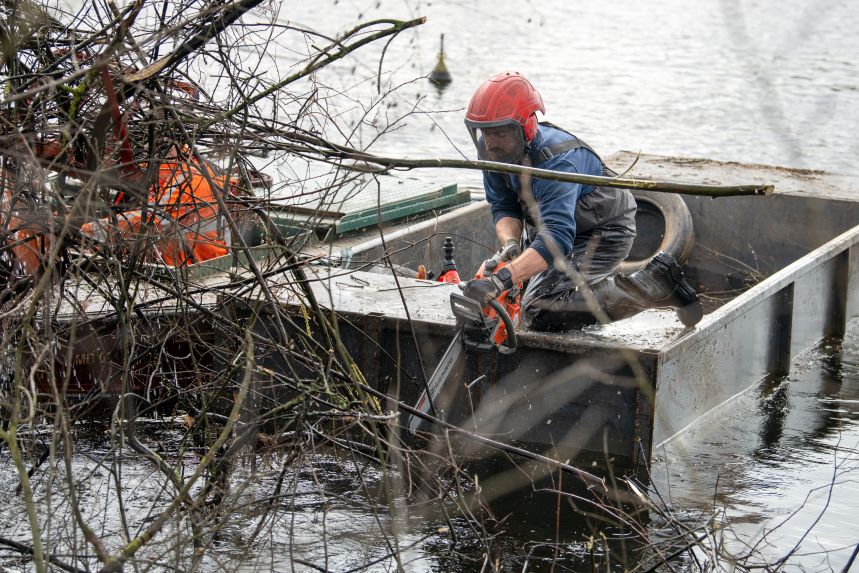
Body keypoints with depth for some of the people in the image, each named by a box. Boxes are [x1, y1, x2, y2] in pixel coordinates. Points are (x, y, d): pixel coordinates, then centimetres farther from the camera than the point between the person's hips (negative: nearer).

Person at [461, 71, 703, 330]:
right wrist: (510, 244, -29)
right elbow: (504, 208, -6)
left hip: (604, 233, -8)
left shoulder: (557, 163, -37)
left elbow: (556, 238, -48)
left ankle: (654, 285, -13)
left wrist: (501, 280, -60)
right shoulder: (492, 152, -14)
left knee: (540, 311, -24)